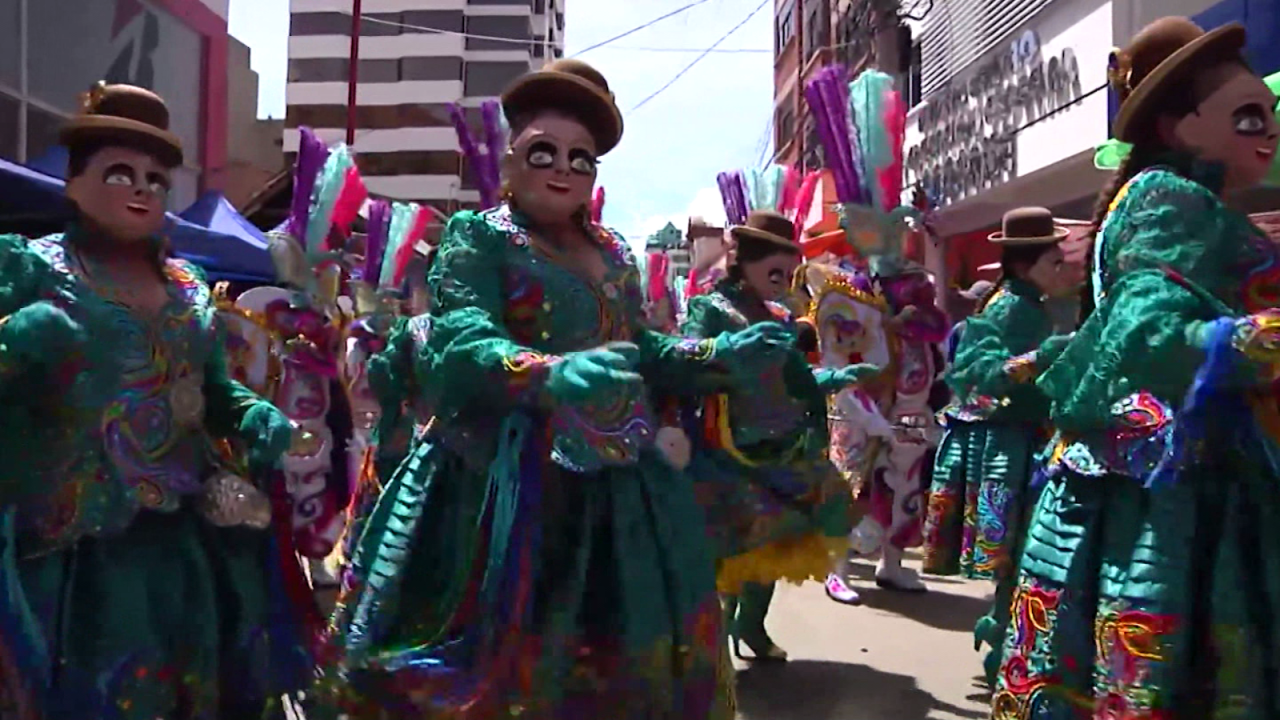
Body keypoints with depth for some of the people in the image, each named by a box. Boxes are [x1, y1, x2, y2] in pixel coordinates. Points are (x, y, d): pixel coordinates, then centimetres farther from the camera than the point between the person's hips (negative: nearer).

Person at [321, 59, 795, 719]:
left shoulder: (614, 255, 14)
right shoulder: (477, 239, -5)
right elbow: (460, 343, -21)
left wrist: (721, 356, 4)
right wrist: (551, 373, -40)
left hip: (613, 483, 6)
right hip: (505, 483, -6)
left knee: (613, 651, 12)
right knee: (500, 658, -2)